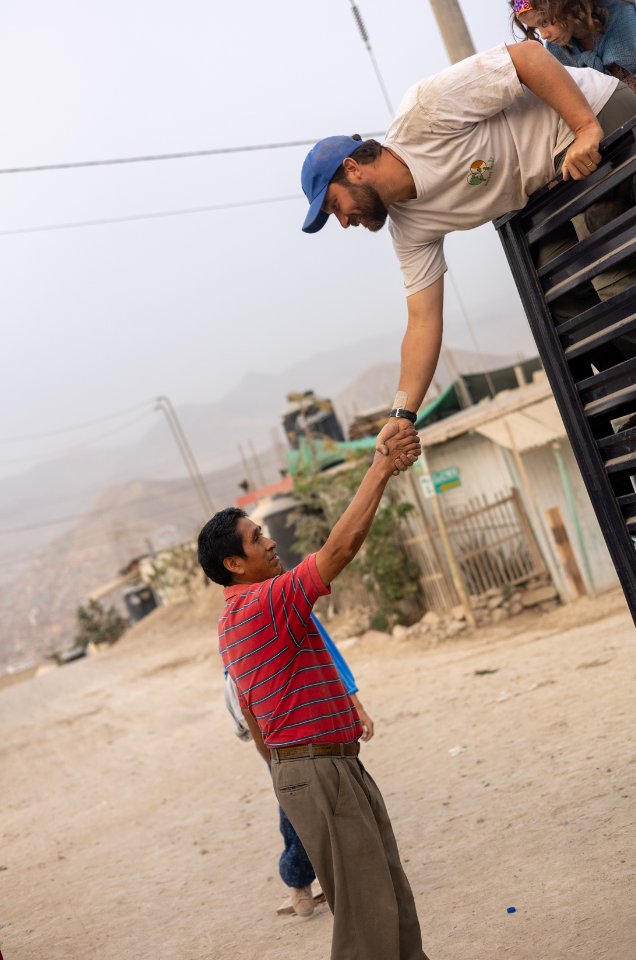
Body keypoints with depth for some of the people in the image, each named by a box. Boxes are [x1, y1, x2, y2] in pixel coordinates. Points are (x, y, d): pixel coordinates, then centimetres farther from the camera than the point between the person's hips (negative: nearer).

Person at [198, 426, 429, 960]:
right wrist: (380, 470, -19)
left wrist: (285, 771, 26)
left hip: (337, 767, 10)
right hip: (318, 771, -10)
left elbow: (251, 713, 20)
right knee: (364, 904, -4)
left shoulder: (237, 620, 14)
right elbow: (342, 546, -25)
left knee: (390, 892, 17)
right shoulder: (266, 603, -19)